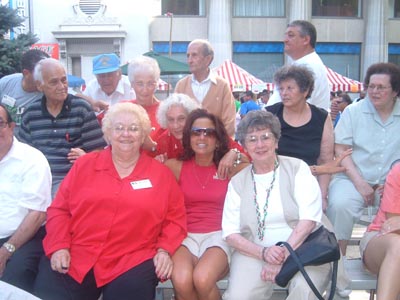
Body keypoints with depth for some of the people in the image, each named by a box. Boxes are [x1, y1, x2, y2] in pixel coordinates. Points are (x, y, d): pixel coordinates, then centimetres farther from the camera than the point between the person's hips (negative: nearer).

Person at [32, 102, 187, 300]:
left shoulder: (161, 174, 10)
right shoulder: (84, 164, 12)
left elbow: (175, 218, 12)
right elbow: (59, 209, 10)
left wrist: (165, 249, -4)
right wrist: (59, 246, -3)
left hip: (130, 261, -1)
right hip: (74, 256, 1)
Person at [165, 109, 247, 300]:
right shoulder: (175, 166, 4)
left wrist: (235, 156, -3)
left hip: (218, 235, 0)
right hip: (185, 235, 1)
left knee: (202, 279, -32)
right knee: (182, 281, -32)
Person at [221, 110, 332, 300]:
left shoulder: (297, 168, 5)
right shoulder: (237, 182, 11)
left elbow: (309, 219, -6)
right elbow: (230, 233, 3)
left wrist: (284, 255, -16)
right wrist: (264, 253, -14)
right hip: (254, 253, 2)